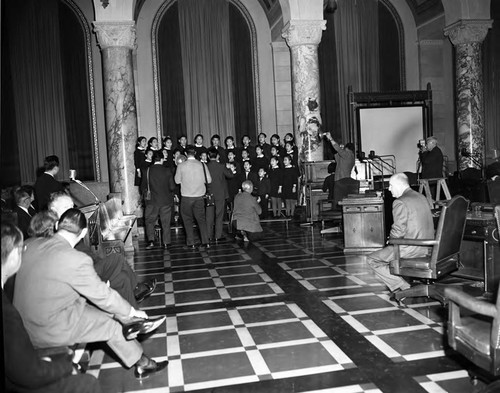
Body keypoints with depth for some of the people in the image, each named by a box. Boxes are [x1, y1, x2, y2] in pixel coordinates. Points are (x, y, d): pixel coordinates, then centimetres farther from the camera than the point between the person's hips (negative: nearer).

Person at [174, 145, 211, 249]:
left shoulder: (181, 166, -7)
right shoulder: (202, 165, -4)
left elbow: (177, 180, 1)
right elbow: (209, 180, 1)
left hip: (186, 197, -1)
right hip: (199, 195, 2)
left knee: (187, 219, 10)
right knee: (201, 218, 10)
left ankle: (191, 243, 10)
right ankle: (205, 242, 6)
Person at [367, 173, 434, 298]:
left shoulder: (400, 203, -17)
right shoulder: (421, 197, 12)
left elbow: (399, 231, -21)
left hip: (411, 248, -9)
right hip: (426, 246, 10)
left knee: (372, 259, 1)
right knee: (387, 249, 30)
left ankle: (403, 288, 0)